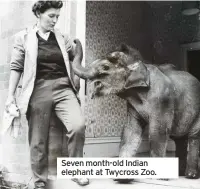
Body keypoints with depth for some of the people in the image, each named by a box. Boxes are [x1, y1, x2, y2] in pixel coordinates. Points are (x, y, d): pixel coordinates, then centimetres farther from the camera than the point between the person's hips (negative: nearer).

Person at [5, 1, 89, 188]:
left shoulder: (62, 38, 11)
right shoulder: (23, 37, 4)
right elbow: (16, 67, 3)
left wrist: (75, 82, 11)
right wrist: (10, 95, 0)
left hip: (63, 88, 2)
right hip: (38, 91, -2)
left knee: (78, 126, -18)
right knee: (38, 140, 4)